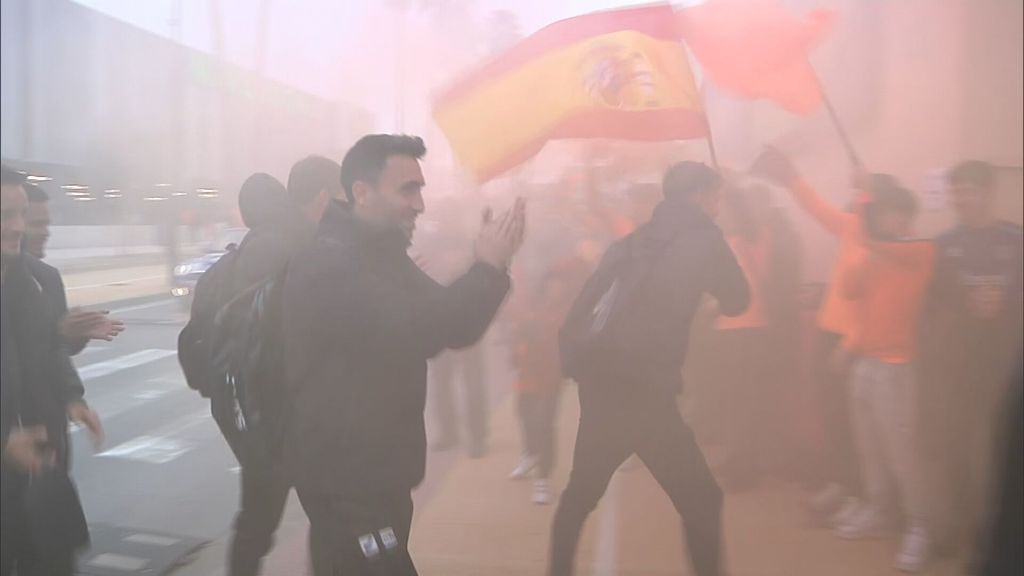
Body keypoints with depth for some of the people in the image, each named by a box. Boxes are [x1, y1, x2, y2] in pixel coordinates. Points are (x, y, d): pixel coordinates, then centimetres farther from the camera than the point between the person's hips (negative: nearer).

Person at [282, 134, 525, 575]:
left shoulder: (382, 256, 12)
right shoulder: (329, 263, -21)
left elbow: (448, 325, 9)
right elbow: (412, 331, -35)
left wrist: (487, 265, -7)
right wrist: (489, 267, -24)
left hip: (373, 469, 10)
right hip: (343, 476, -10)